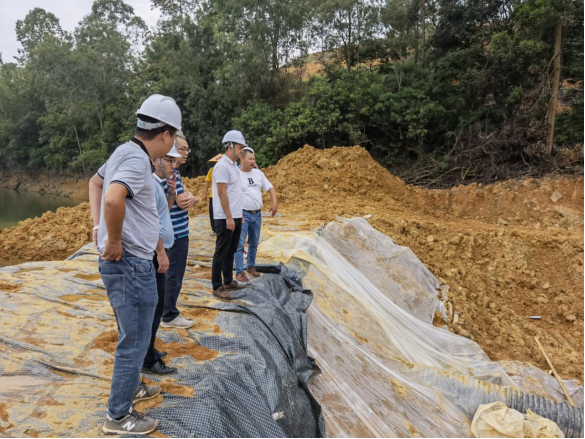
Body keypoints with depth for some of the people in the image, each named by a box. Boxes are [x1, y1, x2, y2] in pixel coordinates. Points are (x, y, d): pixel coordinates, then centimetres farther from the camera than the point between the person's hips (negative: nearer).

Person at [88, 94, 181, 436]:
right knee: (134, 341, 4)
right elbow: (113, 199, -39)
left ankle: (130, 386, 45)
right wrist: (113, 241, -23)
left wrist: (99, 226, 17)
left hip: (131, 262, 10)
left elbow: (96, 182, 26)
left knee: (135, 334, 25)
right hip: (131, 264, -10)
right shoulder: (137, 160, -20)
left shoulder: (127, 152, 10)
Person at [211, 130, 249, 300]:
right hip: (225, 218, -9)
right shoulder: (222, 166, -15)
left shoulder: (234, 165, 13)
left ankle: (228, 281, 26)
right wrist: (229, 217, -21)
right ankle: (217, 287, 5)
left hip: (236, 216, 9)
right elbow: (222, 193, -19)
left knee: (231, 251, 15)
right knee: (222, 252, -2)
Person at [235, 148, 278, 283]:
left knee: (254, 243, 16)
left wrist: (275, 202, -3)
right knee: (240, 244, -4)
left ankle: (251, 266, 30)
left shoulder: (258, 173, 6)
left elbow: (270, 188, 11)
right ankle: (239, 272, 2)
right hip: (243, 214, -6)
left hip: (257, 214, 6)